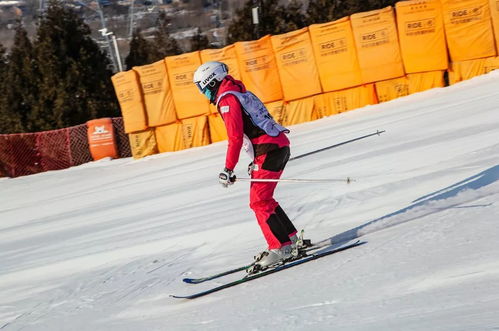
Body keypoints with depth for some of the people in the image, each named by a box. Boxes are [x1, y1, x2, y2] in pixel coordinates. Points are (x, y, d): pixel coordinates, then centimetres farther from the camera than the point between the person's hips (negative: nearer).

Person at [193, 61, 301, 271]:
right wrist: (257, 160, 30)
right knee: (264, 199, 17)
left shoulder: (226, 99, -9)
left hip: (269, 150, -9)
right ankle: (290, 239, 21)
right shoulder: (241, 93, 20)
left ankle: (280, 248, -11)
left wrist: (229, 169, -17)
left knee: (259, 202, -8)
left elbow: (235, 137, -18)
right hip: (280, 144, 9)